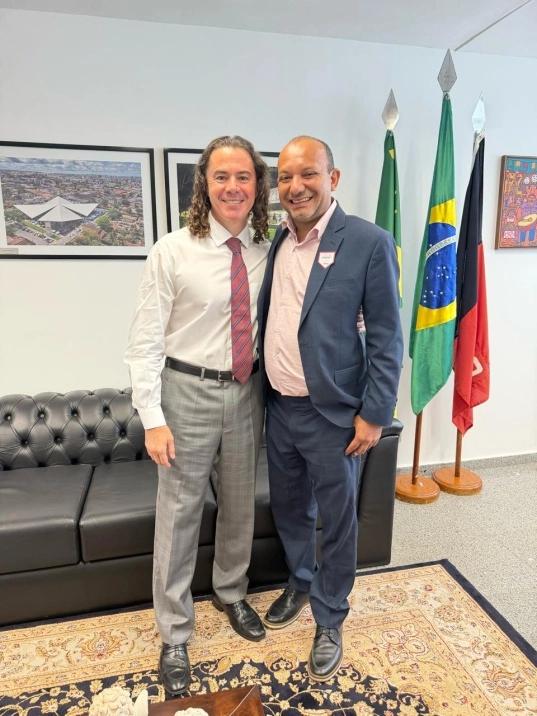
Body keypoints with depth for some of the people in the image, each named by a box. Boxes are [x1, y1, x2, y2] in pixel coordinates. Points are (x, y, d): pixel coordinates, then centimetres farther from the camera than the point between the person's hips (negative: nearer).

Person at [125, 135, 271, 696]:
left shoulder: (267, 253, -1)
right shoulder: (172, 251, -11)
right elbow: (144, 342, -10)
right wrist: (153, 418, -13)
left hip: (247, 392, 4)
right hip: (189, 392, -3)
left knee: (240, 506, 19)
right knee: (179, 513, 8)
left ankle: (230, 593, 47)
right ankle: (174, 634, 32)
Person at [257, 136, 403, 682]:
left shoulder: (369, 242, -11)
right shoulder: (274, 242, 5)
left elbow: (387, 336, -10)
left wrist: (374, 413, -12)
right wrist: (262, 391, 10)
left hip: (333, 414, -5)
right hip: (279, 408, 5)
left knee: (336, 523, 12)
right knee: (288, 509, 22)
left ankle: (329, 621, 36)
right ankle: (300, 584, 49)